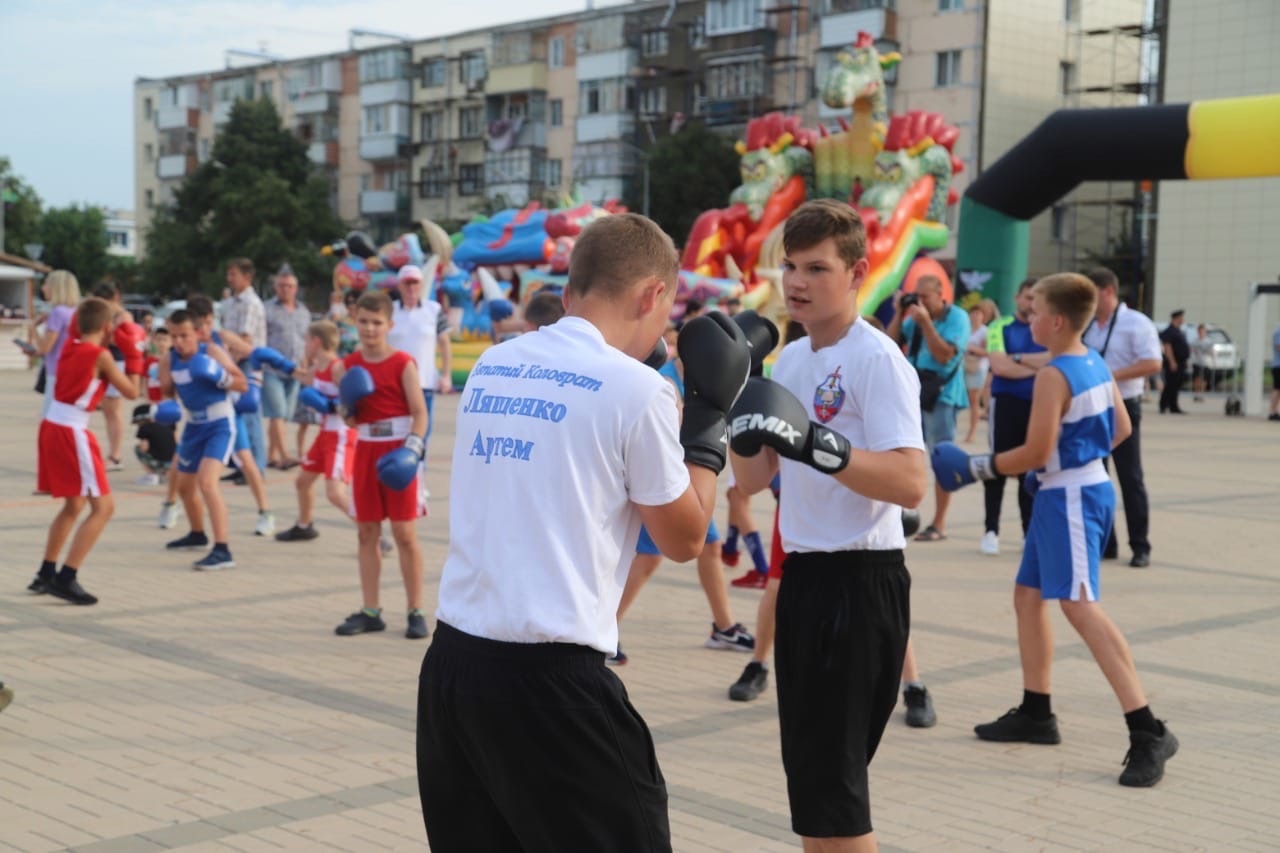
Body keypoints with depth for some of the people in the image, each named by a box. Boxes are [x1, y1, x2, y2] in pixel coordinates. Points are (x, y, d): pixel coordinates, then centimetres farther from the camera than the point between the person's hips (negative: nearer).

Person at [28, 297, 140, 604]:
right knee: (103, 506, -6)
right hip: (72, 433, -9)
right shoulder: (101, 356, -11)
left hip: (51, 427, 9)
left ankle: (46, 574, 26)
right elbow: (131, 392, -4)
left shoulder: (70, 346, 9)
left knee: (74, 504, 23)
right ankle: (66, 579, -13)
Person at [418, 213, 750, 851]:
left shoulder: (489, 366, 9)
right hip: (548, 678, -7)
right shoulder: (633, 387, -9)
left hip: (450, 661, 7)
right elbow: (685, 539, 2)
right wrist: (710, 416, 11)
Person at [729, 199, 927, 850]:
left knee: (829, 785, -3)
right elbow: (753, 478, 13)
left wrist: (815, 443, -36)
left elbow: (910, 482, -26)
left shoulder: (877, 358, -14)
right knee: (808, 768, 18)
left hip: (859, 582, -8)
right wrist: (733, 403, -2)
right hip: (803, 576, 9)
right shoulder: (791, 358, 11)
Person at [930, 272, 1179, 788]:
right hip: (1085, 486, 10)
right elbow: (1121, 429, 18)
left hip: (1070, 497, -10)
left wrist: (976, 467, -9)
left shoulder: (1053, 375, -17)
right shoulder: (1096, 365, 10)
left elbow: (1036, 453, -20)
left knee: (1079, 605, -16)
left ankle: (1147, 732, -20)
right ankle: (1035, 714, 21)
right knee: (1028, 595, 15)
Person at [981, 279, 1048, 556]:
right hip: (1006, 403, -2)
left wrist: (1018, 359, -12)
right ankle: (991, 531, 5)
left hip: (1038, 405, 2)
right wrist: (1037, 367, -7)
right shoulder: (1000, 328, -2)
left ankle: (1030, 531, 14)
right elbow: (999, 366, -14)